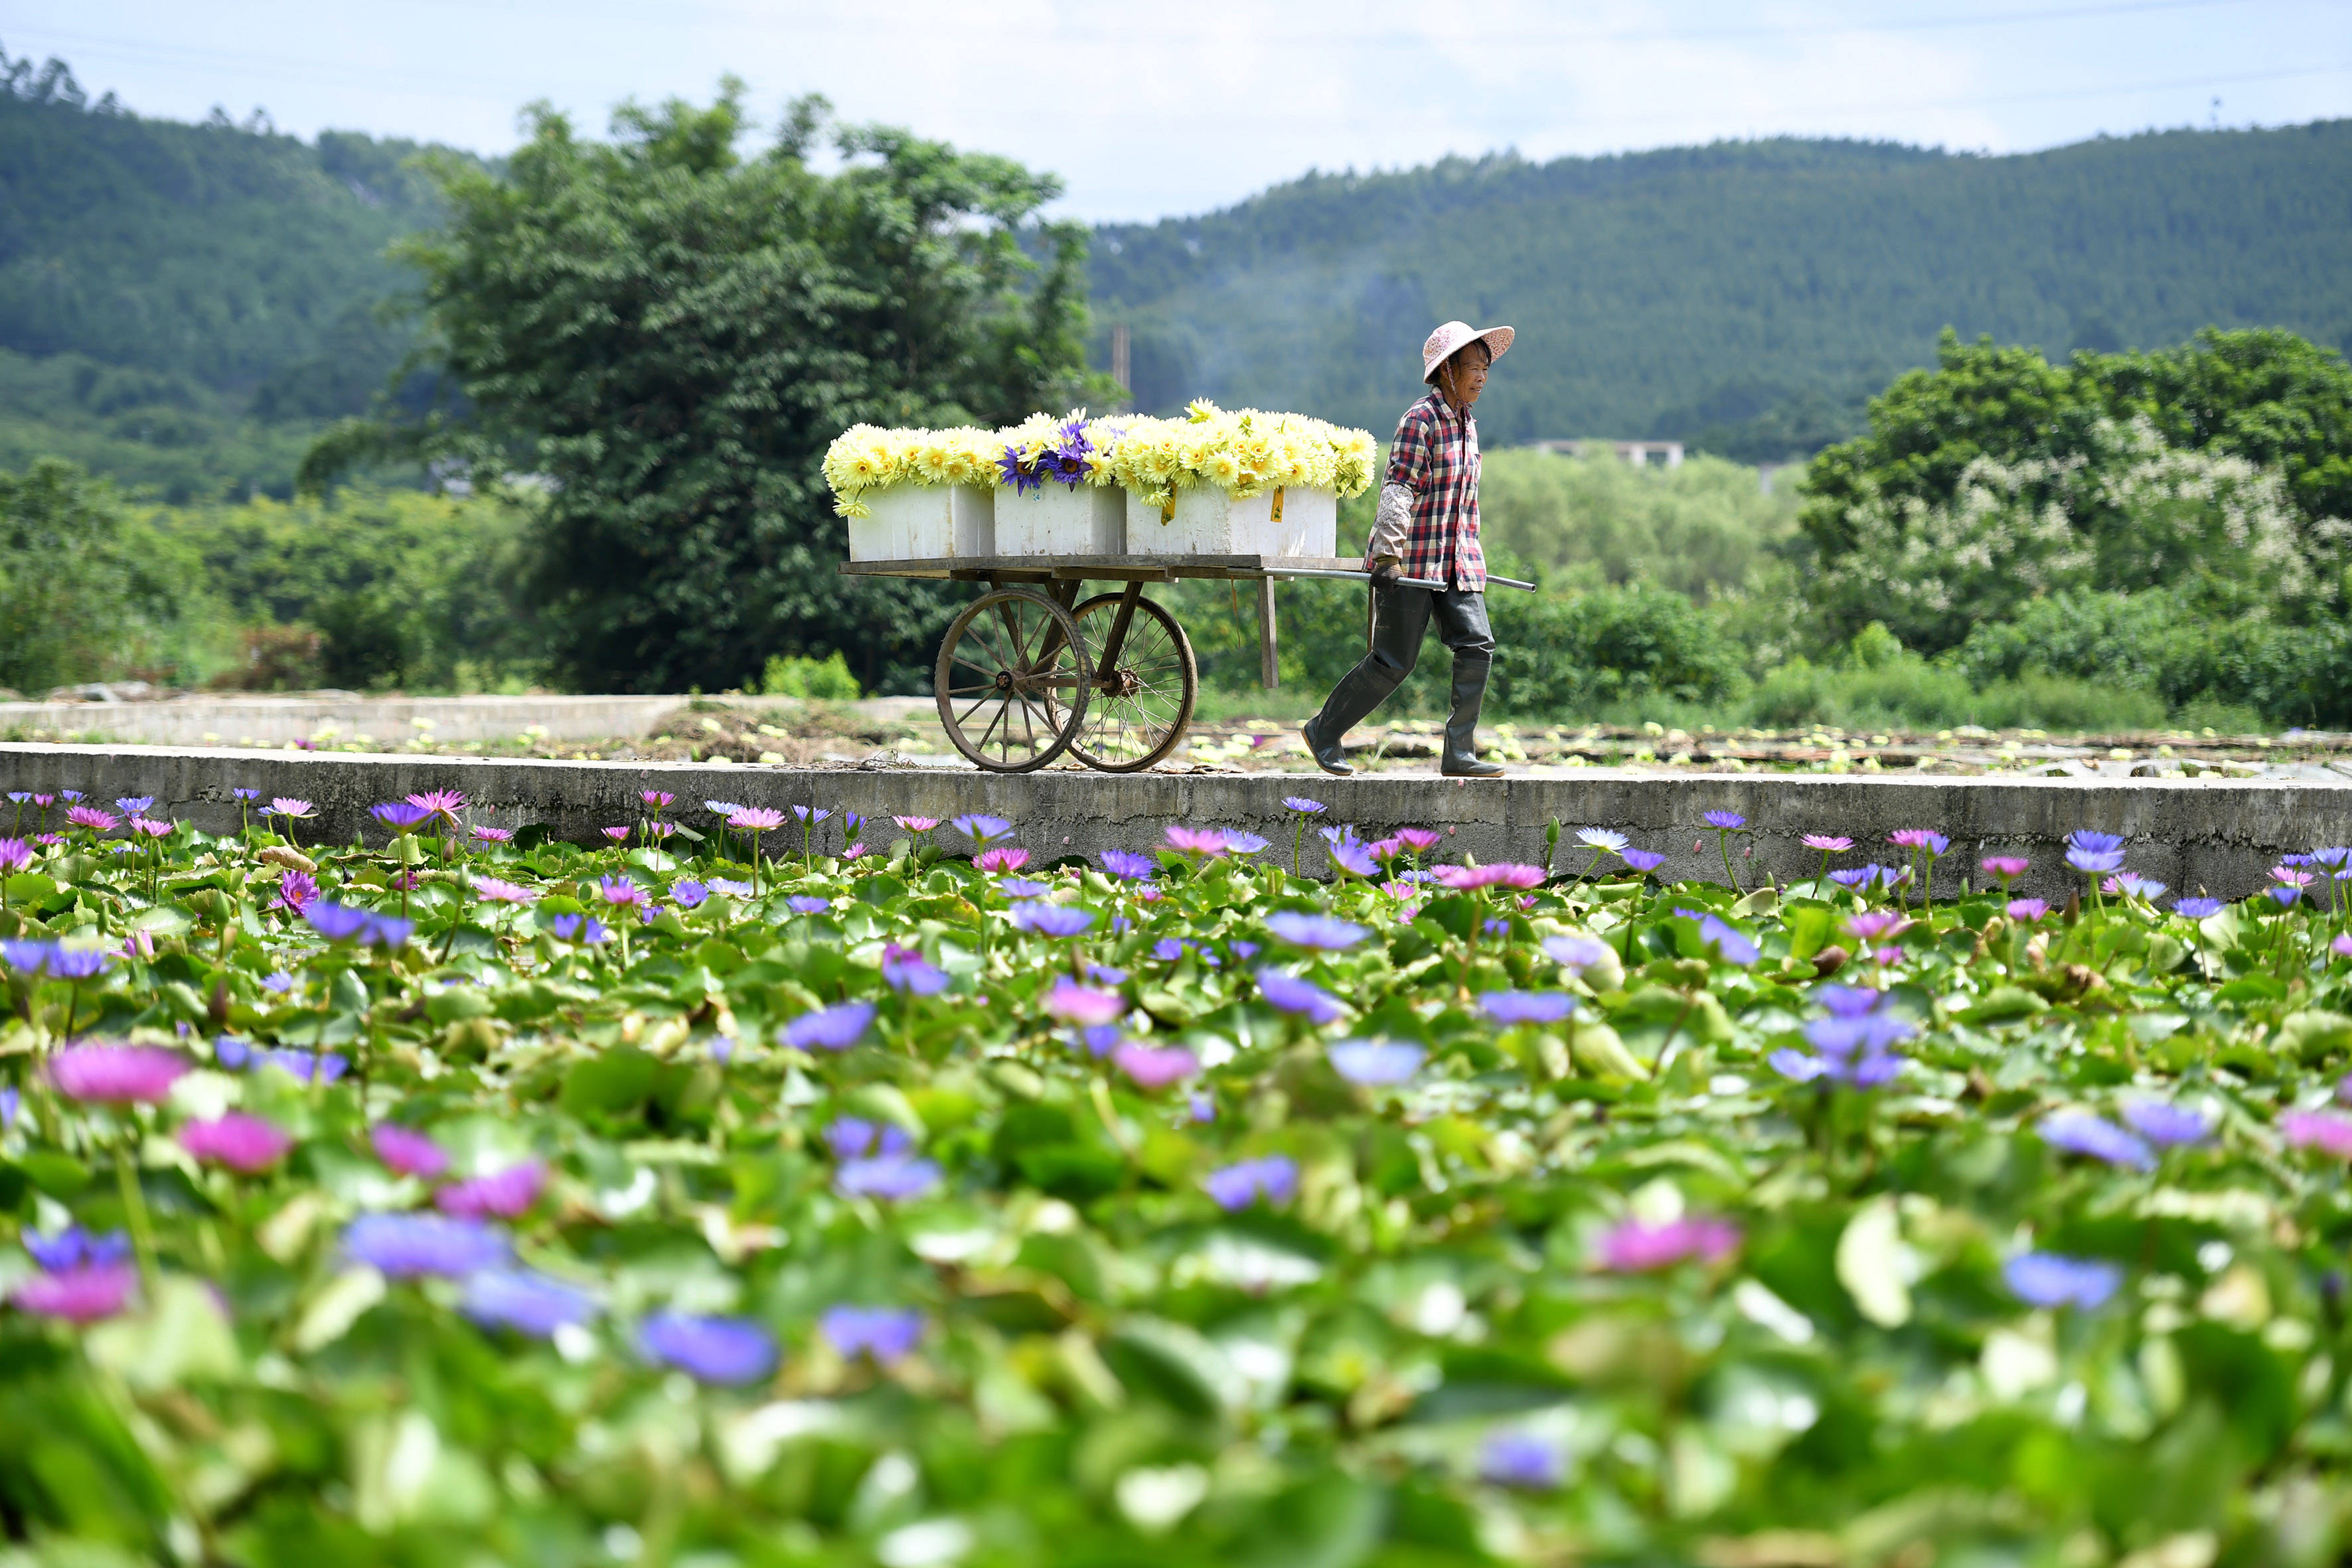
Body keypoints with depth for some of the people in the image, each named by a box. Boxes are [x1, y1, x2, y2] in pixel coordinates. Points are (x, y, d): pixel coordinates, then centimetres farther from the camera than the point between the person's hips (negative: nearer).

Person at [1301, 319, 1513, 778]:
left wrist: (1471, 555, 27)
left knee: (1477, 646, -7)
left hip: (1456, 563, 8)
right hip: (1412, 560, -8)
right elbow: (1398, 491, -20)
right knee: (1394, 661, -3)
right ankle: (1324, 732, 14)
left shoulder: (1466, 424, 14)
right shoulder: (1420, 421, -12)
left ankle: (1458, 754, -4)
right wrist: (1388, 553, -29)